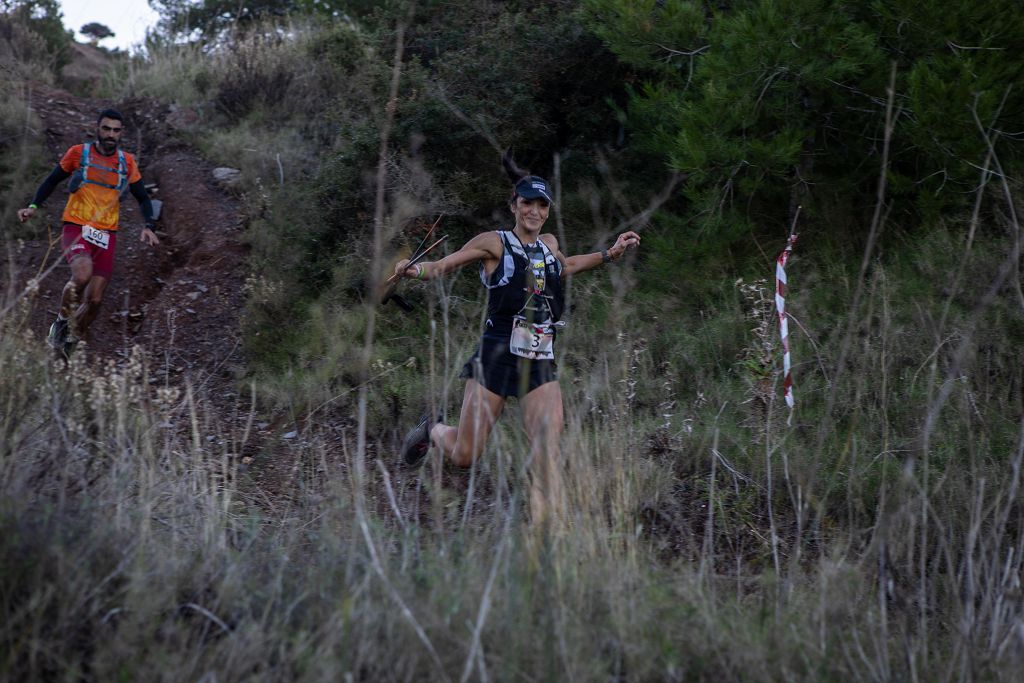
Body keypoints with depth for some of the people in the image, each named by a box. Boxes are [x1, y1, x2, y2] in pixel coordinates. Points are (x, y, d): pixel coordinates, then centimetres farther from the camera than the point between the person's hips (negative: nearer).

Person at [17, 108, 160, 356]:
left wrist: (149, 226, -5)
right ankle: (62, 320, -5)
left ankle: (69, 344, 22)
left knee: (94, 300, -1)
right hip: (76, 229, -3)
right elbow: (52, 180, 12)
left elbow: (143, 198, 12)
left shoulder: (127, 162, 5)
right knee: (83, 275, -32)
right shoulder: (78, 153, 0)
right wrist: (33, 206, -2)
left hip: (106, 235, 3)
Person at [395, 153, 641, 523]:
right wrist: (414, 269, -25)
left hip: (541, 363, 4)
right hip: (496, 357, -4)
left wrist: (610, 253, 30)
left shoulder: (549, 244, 14)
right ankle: (432, 428, 37)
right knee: (464, 456, 4)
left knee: (547, 456, -11)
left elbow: (565, 267, 36)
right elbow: (442, 265, -5)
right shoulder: (494, 243, -3)